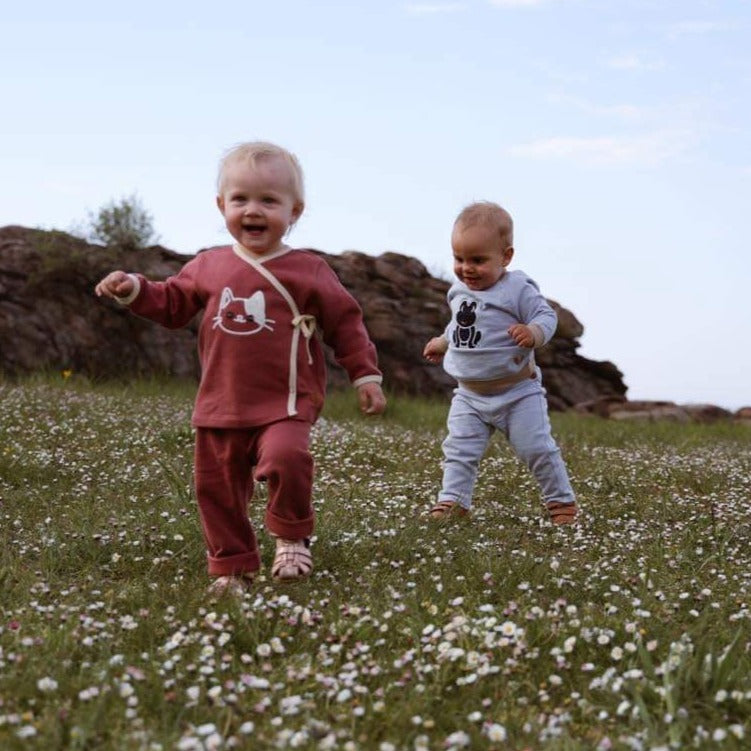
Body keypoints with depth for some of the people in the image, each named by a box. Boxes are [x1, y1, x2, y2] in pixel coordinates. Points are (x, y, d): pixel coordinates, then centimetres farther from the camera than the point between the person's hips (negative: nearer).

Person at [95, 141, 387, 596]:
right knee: (218, 489, 8)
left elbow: (346, 323, 2)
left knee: (286, 458, -30)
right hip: (222, 405, 4)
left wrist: (366, 376, 0)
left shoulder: (308, 271, -3)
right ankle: (233, 567, 26)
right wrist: (133, 290, 4)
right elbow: (173, 304, 20)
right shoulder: (209, 267, 7)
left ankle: (292, 537, -2)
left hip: (286, 405, -4)